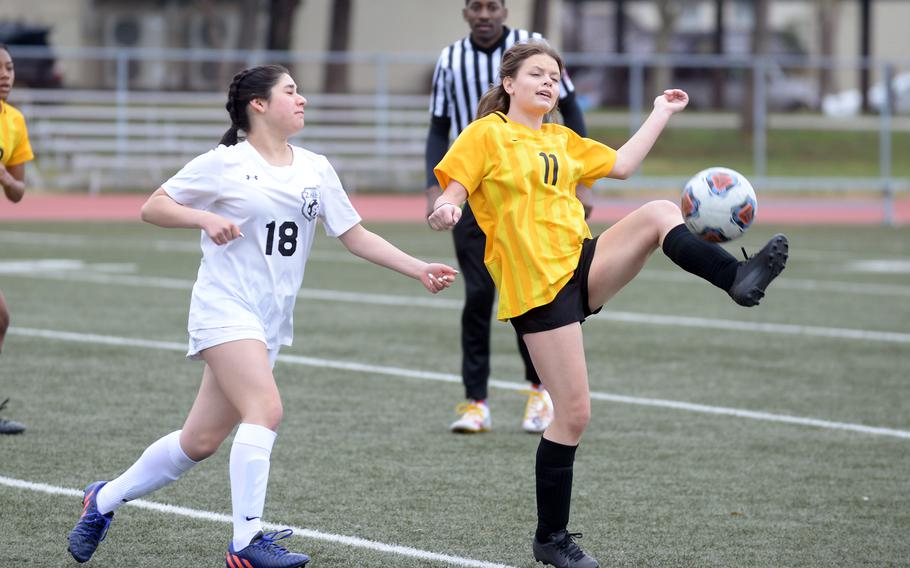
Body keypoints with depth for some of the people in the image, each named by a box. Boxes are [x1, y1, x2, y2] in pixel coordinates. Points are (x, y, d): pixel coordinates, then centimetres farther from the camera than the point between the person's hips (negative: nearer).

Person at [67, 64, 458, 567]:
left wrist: (418, 270, 3)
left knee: (201, 440, 8)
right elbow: (151, 208, -1)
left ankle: (105, 499, 26)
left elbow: (355, 236, 13)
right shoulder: (224, 163, -5)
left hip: (270, 320, 6)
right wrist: (206, 219, -18)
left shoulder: (315, 169, 10)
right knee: (265, 409, -25)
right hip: (225, 309, -6)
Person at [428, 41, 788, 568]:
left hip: (584, 264, 6)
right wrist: (446, 210, -28)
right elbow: (452, 193, -5)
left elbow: (622, 165, 21)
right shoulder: (487, 135, 0)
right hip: (536, 286, -6)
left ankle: (739, 279, -31)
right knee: (573, 412, -8)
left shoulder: (563, 141, 18)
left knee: (660, 213, -20)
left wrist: (661, 112, 23)